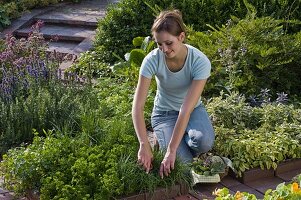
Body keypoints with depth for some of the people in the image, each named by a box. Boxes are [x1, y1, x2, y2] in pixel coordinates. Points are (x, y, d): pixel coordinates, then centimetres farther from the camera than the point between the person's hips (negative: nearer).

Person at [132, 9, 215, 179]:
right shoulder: (152, 60, -26)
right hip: (165, 113, 0)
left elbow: (186, 109, -33)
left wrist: (171, 150, -37)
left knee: (205, 141, -34)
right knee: (183, 162, -23)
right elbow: (138, 107, -27)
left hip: (193, 110, 0)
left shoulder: (200, 62, -28)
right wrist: (144, 146, -39)